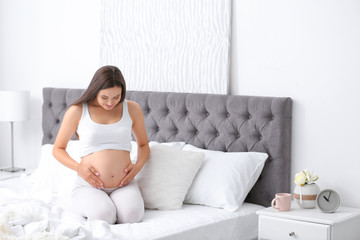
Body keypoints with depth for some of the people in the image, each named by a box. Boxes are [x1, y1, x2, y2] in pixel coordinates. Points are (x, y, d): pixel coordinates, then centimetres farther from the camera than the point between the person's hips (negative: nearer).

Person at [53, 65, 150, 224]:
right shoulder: (77, 111, 0)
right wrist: (78, 167, -11)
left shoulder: (132, 109, 7)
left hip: (124, 186, 1)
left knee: (132, 215, -33)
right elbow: (58, 149, 8)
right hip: (89, 186, -1)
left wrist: (138, 166, -1)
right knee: (103, 215, -34)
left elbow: (143, 144, 21)